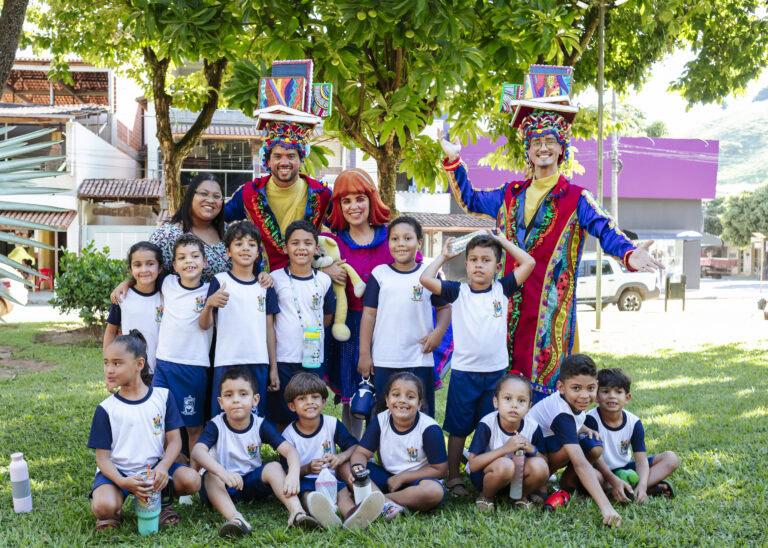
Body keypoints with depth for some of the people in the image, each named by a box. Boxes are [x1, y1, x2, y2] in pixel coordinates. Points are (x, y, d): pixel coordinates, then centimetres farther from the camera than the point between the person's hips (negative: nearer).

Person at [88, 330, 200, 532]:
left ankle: (161, 500, 7)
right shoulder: (106, 409, -4)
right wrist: (123, 482, -25)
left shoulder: (163, 396, 0)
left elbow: (174, 441, -1)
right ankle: (115, 509, 6)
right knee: (104, 506, -32)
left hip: (154, 467, 2)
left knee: (191, 480, -25)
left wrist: (162, 467, -23)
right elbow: (102, 457, -5)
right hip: (117, 471, -2)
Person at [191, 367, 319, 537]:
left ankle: (296, 512, -43)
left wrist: (293, 474, -39)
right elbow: (197, 451, -29)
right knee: (210, 476, -31)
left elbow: (289, 450, -16)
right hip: (224, 485, -1)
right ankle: (235, 518, -54)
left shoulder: (261, 425, -5)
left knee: (274, 467, -23)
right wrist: (222, 472, -49)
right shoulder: (216, 425, -10)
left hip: (252, 482, 1)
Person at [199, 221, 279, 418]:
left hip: (258, 364, 3)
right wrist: (209, 303, -25)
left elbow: (269, 328, 13)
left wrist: (274, 367, 10)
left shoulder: (265, 286, 11)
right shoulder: (220, 281, 2)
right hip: (226, 362, -3)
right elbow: (205, 325, -4)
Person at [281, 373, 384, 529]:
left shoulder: (332, 424, 3)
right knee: (306, 493, -38)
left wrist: (340, 457, -23)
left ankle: (350, 513, -64)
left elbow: (354, 446, 0)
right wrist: (307, 469, -29)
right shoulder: (289, 435, -4)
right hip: (305, 481, -4)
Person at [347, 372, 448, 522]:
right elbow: (362, 452, -8)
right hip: (386, 477, 3)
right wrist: (357, 466, -33)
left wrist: (401, 478, -15)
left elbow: (439, 470, -12)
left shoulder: (429, 429, -15)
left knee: (435, 491, -37)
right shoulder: (380, 421, -6)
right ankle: (387, 505, -32)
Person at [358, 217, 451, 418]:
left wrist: (438, 332, -6)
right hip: (383, 361, 0)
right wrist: (364, 354, 0)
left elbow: (444, 307, 14)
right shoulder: (379, 273, 3)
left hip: (420, 361, 0)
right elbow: (369, 314, 3)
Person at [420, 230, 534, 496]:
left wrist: (504, 242, 5)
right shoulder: (458, 292, -2)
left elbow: (529, 263, -3)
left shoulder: (502, 289, 3)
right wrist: (444, 256, 0)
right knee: (458, 428, 7)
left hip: (496, 372, 2)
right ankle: (453, 477, 19)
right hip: (463, 371, -2)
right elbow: (426, 279, -13)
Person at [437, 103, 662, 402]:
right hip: (510, 300, 4)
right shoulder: (511, 194, 15)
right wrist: (454, 161, 19)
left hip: (550, 301, -4)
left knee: (544, 374, -6)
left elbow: (604, 229, -12)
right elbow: (471, 200, 27)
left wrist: (629, 254, -31)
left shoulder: (576, 197, 1)